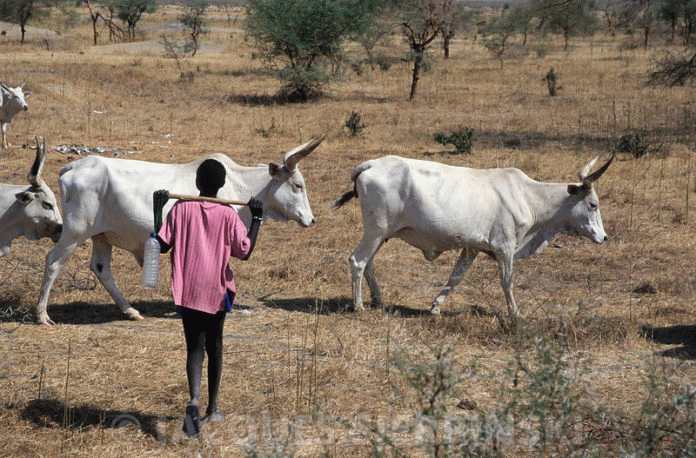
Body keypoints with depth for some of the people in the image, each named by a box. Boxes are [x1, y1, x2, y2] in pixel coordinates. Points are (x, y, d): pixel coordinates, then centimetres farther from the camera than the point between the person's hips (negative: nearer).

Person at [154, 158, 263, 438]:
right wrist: (256, 219, -2)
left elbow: (162, 245, -4)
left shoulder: (181, 209, -6)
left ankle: (194, 400, -27)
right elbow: (245, 251, -9)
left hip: (187, 290, 0)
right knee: (214, 346, 17)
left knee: (195, 347, 0)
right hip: (216, 290, 0)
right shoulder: (228, 215, -8)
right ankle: (212, 409, 25)